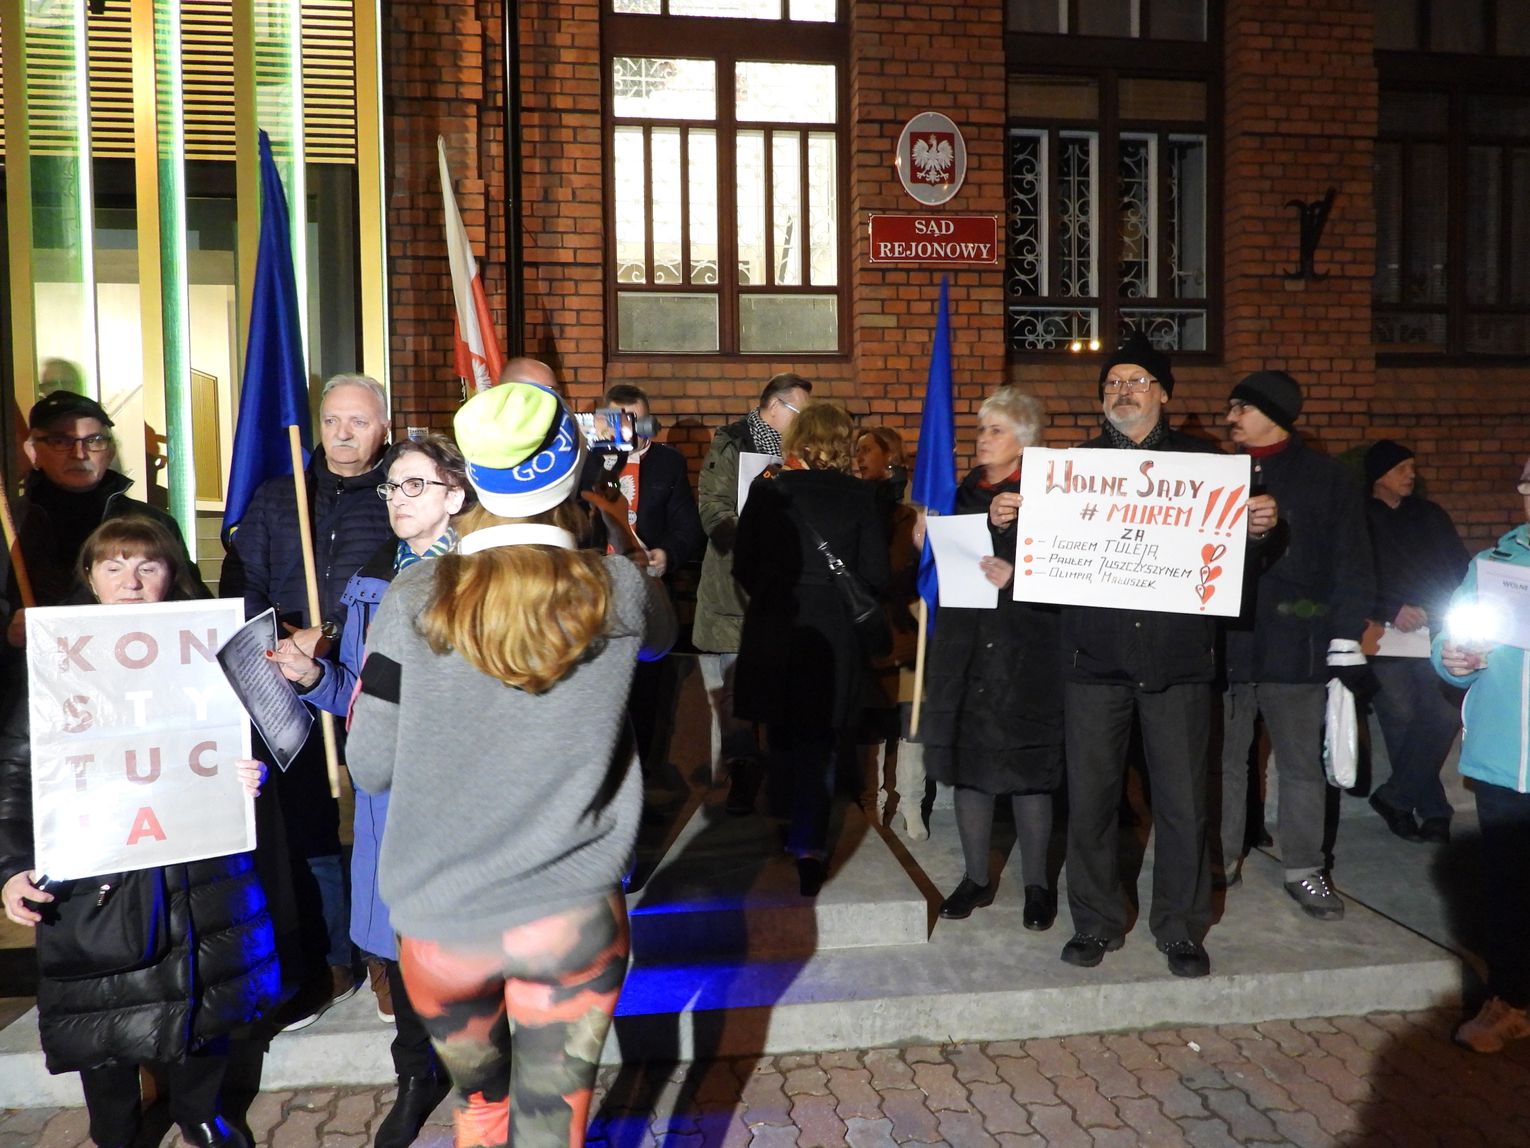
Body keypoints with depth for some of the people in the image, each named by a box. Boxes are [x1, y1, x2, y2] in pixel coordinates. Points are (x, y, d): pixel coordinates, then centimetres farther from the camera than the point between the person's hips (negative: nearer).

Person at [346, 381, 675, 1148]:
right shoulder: (616, 590, -7)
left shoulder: (416, 598, -9)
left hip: (439, 922, 1)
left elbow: (371, 768, -4)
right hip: (571, 919, -1)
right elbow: (660, 636, 17)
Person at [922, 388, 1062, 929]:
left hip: (1025, 651, -4)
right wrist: (991, 519, -17)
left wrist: (1016, 576, -22)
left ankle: (1037, 883, 19)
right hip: (965, 648, 4)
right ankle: (976, 878, 24)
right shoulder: (965, 493, 10)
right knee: (967, 764, 9)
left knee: (1027, 770, 2)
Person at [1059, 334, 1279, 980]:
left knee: (1183, 799, 4)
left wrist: (1259, 526, -12)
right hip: (1095, 653, 0)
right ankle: (1096, 923, 21)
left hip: (1178, 653, 0)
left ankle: (1180, 929, 21)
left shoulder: (1200, 460, 10)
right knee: (1090, 797, 4)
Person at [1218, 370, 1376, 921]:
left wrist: (1347, 644, -6)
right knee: (1222, 760, 9)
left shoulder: (1327, 478, 2)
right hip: (1224, 642, 3)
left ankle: (1304, 868, 20)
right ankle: (1220, 859, 23)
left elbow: (1351, 567, 0)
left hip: (1295, 646, -2)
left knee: (1301, 765, 7)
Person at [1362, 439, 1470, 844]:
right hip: (1385, 637, -3)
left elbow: (1461, 567, 15)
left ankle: (1395, 796, -1)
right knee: (1403, 721, -1)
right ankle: (1432, 810, 13)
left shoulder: (1431, 515, 18)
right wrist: (1391, 611, -15)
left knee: (1444, 715, -13)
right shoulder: (1359, 520, 4)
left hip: (1435, 633, 3)